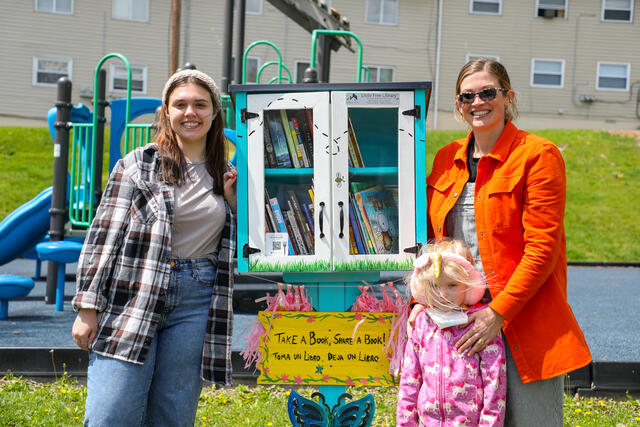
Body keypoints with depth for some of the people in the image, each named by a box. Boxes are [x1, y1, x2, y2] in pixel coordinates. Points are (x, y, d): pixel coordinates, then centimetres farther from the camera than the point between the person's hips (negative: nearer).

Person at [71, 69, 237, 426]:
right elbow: (104, 236, 0)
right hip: (134, 300, -3)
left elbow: (236, 248, 18)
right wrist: (88, 308, -5)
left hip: (196, 303, 3)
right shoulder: (138, 165, 2)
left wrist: (233, 201, 2)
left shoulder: (227, 175, 13)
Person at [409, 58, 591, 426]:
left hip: (524, 322, -5)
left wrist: (498, 313, -18)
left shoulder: (537, 156, -6)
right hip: (458, 321, 5)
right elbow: (432, 237, 18)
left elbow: (542, 248, -12)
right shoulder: (447, 159, 13)